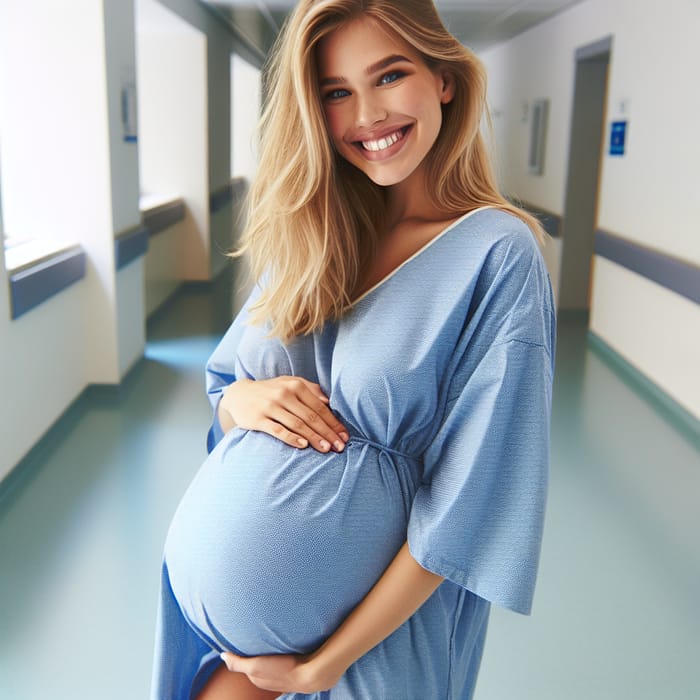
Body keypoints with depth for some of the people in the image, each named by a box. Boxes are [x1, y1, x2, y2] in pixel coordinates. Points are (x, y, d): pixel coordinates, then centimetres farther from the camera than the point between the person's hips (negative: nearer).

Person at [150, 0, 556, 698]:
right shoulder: (308, 236, 1)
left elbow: (468, 501, -17)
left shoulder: (497, 254, -16)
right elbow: (220, 390, 10)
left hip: (372, 626, -4)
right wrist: (242, 399, -14)